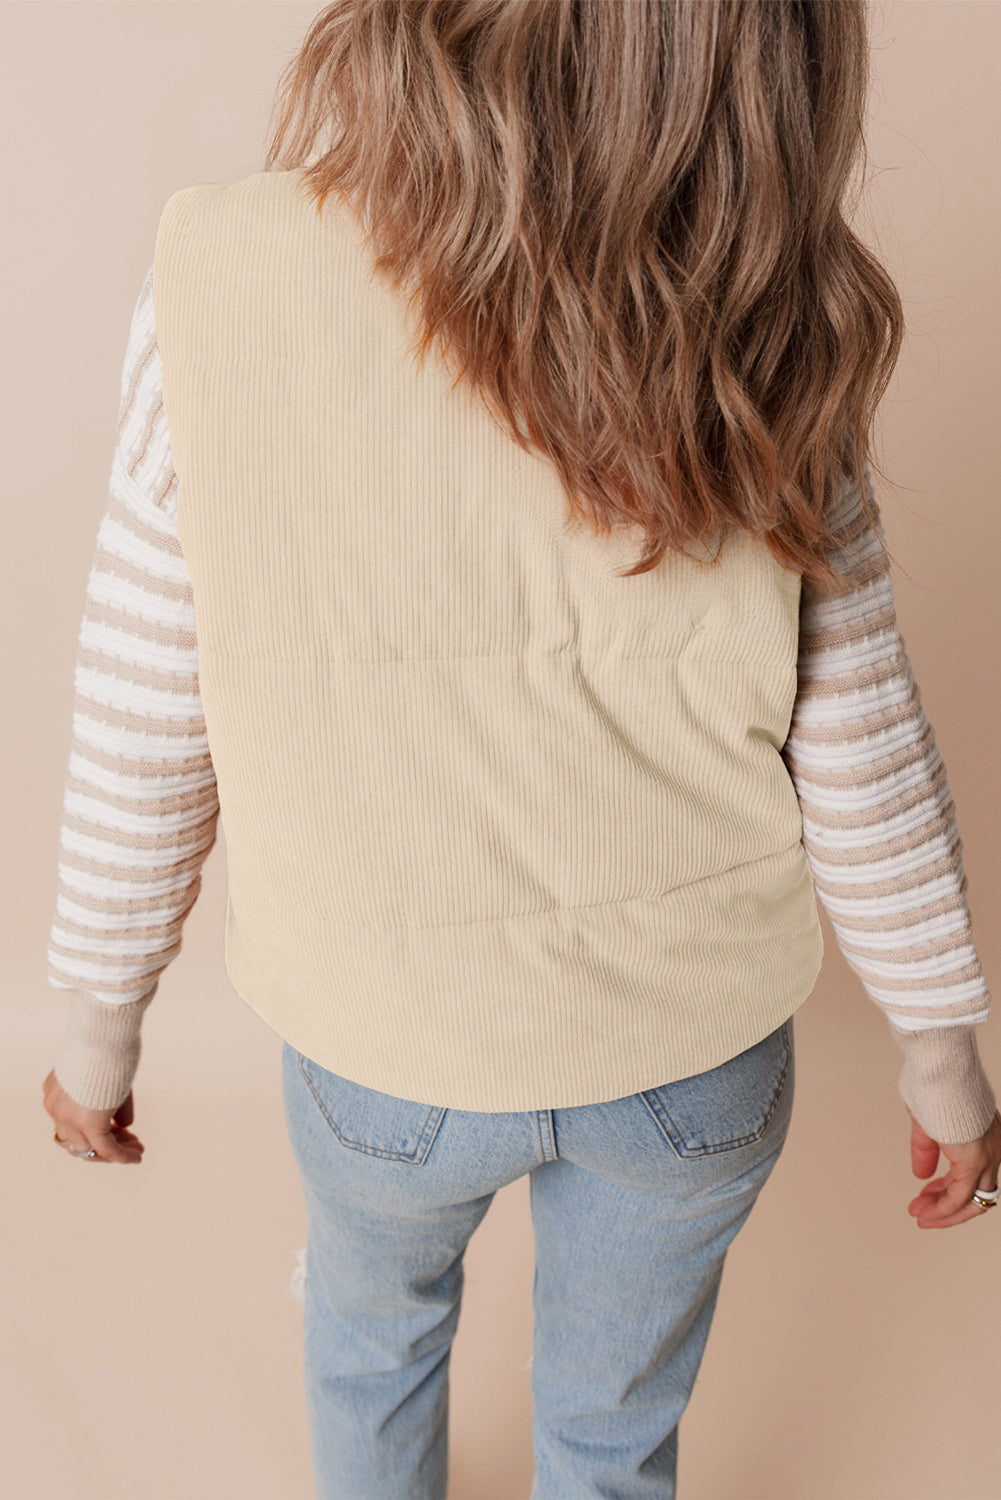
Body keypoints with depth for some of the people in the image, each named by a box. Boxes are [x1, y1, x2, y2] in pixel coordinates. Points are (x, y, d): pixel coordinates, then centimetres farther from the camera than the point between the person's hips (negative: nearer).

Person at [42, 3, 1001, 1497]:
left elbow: (145, 727, -13)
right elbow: (858, 748, -11)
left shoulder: (228, 282, -22)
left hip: (387, 1038, 0)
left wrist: (102, 1010, 4)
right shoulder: (754, 338, -19)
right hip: (696, 1038, 1)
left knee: (376, 1316, 35)